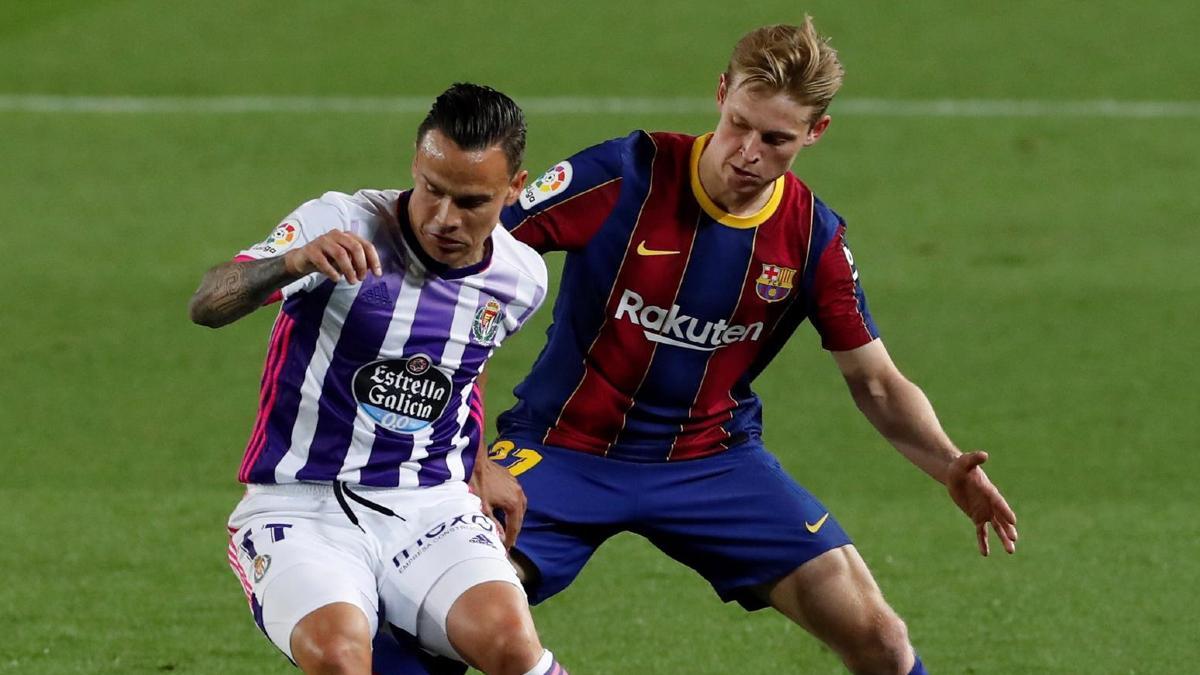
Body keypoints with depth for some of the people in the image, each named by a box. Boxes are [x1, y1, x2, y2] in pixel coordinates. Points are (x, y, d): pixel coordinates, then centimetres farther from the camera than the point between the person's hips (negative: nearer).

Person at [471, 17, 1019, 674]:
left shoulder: (813, 238, -6)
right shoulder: (626, 175, -17)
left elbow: (875, 382, 4)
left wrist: (950, 467, -17)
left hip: (712, 460, 3)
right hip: (564, 450, -3)